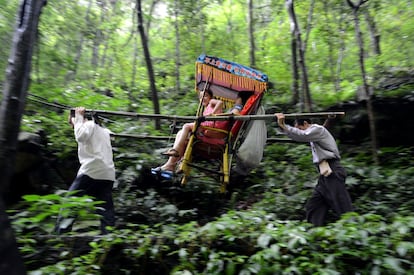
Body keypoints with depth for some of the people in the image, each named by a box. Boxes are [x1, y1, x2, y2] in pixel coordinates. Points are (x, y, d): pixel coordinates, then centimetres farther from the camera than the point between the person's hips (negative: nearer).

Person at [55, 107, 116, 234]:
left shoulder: (89, 124, 4)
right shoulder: (103, 130, 29)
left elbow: (80, 136, -14)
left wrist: (79, 117, -1)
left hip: (92, 171, -7)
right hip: (109, 175, 7)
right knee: (106, 208, 5)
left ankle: (60, 233, 1)